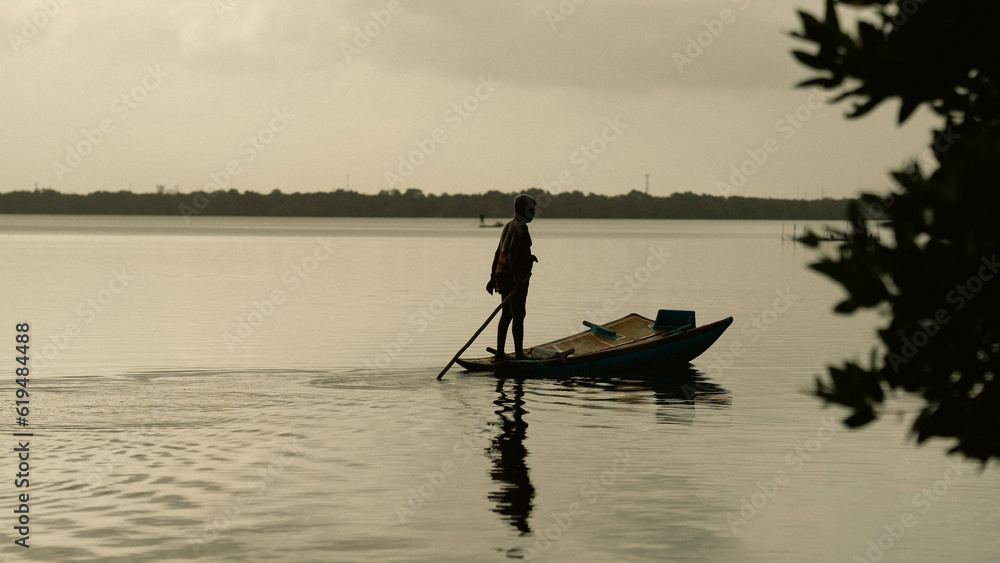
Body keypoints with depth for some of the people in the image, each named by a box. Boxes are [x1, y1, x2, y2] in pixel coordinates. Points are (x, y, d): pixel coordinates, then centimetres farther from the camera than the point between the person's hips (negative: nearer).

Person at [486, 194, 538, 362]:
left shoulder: (508, 226, 16)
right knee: (518, 316, -5)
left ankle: (499, 354, 15)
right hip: (515, 277, -9)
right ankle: (519, 354, -3)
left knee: (506, 315, 13)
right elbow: (512, 254, -23)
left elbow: (498, 253, 18)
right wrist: (517, 277, -28)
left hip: (502, 274, 9)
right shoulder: (520, 228, -14)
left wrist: (493, 278, 21)